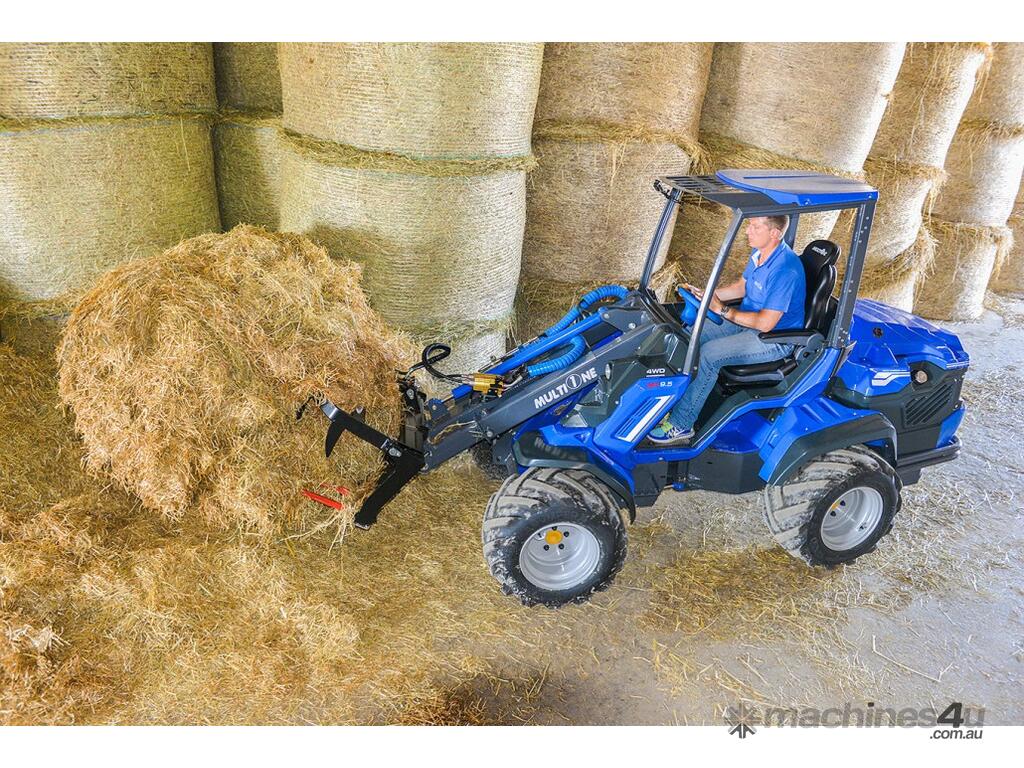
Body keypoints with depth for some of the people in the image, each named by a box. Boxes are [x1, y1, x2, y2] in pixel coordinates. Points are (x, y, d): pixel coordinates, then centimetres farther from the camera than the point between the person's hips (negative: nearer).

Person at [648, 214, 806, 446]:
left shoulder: (785, 269, -27)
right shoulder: (759, 252, 2)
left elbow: (765, 323, -28)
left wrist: (723, 310, -21)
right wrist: (704, 295, 1)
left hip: (774, 338, -9)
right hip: (747, 320, 9)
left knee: (708, 354, -26)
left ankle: (681, 425, -16)